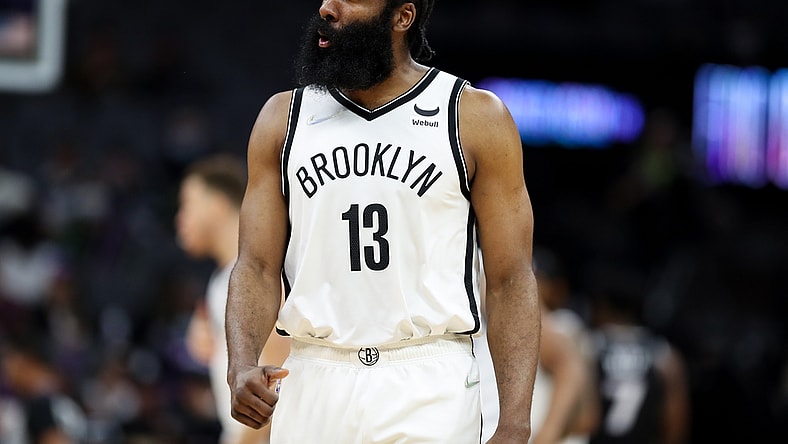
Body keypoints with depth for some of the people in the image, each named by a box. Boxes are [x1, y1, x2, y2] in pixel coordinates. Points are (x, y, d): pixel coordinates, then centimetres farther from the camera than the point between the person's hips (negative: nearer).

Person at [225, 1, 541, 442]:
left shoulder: (476, 117, 1)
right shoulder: (284, 116, 10)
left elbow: (510, 280, -1)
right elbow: (258, 266, 6)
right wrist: (242, 367, -14)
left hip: (429, 387, -3)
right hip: (313, 385, 3)